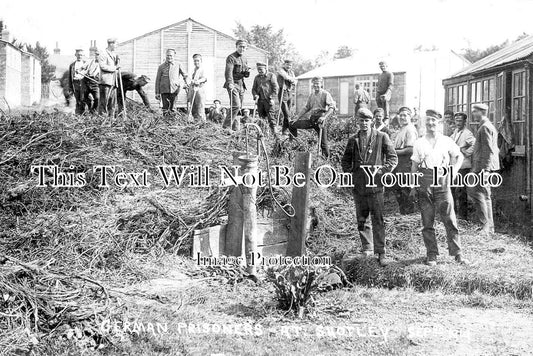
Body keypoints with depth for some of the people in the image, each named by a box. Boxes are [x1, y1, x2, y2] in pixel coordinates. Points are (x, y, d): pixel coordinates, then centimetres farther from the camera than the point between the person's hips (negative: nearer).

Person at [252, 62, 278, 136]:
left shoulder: (271, 76, 0)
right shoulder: (257, 77, 14)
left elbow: (275, 88, -3)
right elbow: (254, 89, 16)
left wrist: (272, 98, -11)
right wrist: (255, 96, -3)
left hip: (268, 100, -5)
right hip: (260, 100, 5)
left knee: (270, 116, -10)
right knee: (261, 116, 6)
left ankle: (274, 132, -12)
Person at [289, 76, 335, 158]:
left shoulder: (325, 94, -3)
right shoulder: (311, 95, 16)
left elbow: (332, 107, -13)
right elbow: (306, 108, 21)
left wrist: (324, 117, -26)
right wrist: (297, 118, 15)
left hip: (320, 119, -6)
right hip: (312, 119, 6)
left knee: (323, 142, -5)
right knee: (292, 125, -1)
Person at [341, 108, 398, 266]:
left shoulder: (381, 137, 3)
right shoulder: (353, 140, 12)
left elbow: (393, 158, 3)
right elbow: (345, 161, 20)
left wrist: (382, 169, -10)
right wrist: (351, 170, 2)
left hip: (375, 184, -3)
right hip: (358, 186, 4)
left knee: (378, 220, -6)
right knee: (362, 220, 9)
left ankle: (381, 252, -3)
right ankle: (367, 248, 22)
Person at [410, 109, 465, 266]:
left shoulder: (446, 141, 8)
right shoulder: (419, 143, 10)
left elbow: (459, 156, 19)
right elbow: (415, 165, 10)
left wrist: (454, 170, 3)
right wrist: (413, 185, 5)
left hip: (442, 180, -1)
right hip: (425, 182, 1)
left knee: (449, 218, -4)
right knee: (427, 221, 2)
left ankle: (457, 253, 4)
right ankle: (431, 255, 9)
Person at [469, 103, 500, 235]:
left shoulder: (485, 127, -13)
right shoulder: (490, 126, 20)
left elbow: (488, 149, -20)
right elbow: (495, 149, 23)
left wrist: (484, 168, -22)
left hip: (483, 166, -11)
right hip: (485, 166, 11)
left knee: (476, 192, -12)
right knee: (485, 195, 12)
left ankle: (486, 224, -13)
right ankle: (489, 227, 16)